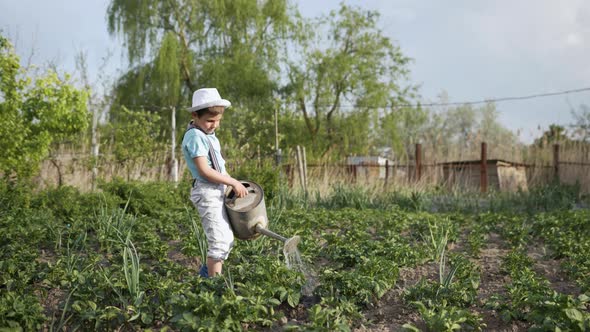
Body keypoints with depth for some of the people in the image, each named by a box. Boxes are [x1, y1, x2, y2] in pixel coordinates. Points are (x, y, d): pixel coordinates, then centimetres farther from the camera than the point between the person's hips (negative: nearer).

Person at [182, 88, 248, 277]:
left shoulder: (208, 135, 12)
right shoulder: (195, 137, -17)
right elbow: (205, 171, -23)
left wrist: (232, 183, 12)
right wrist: (233, 182, -18)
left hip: (218, 191, 10)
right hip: (207, 193, -10)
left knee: (227, 240, 17)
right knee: (219, 241, -8)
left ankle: (208, 272, 32)